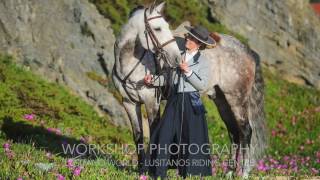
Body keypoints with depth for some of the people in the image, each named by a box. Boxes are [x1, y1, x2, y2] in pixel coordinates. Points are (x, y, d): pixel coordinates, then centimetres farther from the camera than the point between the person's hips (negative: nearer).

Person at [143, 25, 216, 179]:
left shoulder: (202, 62, -2)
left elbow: (202, 85, -9)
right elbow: (168, 77, 11)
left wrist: (188, 71, -16)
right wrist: (153, 81, -4)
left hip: (191, 101, -3)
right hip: (174, 100, 4)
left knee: (192, 137, 1)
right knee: (164, 134, 0)